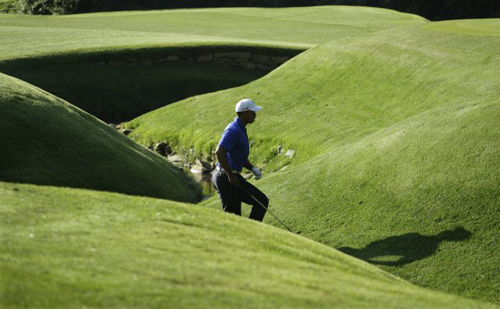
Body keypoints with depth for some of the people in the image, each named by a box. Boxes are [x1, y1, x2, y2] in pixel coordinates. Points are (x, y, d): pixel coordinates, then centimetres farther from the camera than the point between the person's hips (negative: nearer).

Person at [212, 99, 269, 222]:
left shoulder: (240, 129, 17)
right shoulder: (234, 130, -17)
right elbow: (220, 152, -28)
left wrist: (253, 168, 10)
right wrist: (231, 175, -24)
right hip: (228, 178, -10)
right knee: (262, 201, -2)